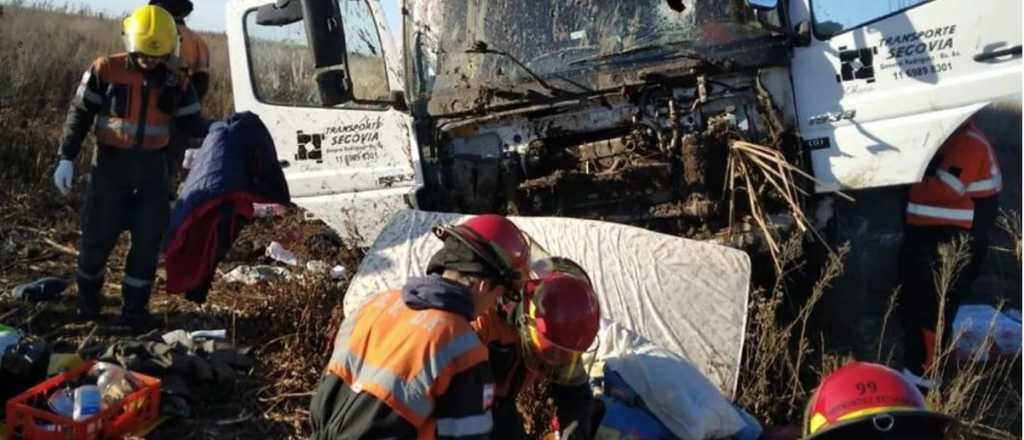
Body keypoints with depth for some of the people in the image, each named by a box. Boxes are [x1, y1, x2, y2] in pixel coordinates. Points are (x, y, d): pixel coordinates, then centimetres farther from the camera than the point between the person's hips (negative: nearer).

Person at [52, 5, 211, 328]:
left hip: (152, 170, 2)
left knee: (148, 240, 4)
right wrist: (66, 158, -10)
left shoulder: (176, 83, 0)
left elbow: (192, 123, 1)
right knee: (98, 236, 6)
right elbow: (79, 114, -4)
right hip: (111, 165, -2)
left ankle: (134, 307, 18)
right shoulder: (105, 70, -8)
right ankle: (88, 296, 31)